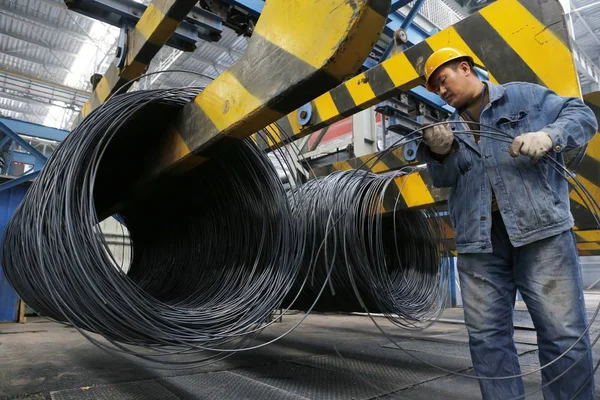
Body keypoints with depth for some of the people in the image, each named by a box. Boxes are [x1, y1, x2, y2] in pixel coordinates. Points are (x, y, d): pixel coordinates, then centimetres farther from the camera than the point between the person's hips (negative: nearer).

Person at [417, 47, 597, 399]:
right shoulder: (451, 126, 21)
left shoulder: (524, 95, 14)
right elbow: (445, 179, 8)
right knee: (487, 336, 5)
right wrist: (441, 153, -14)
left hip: (540, 228, -3)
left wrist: (548, 136, -13)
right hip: (479, 240, 4)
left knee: (564, 333, -2)